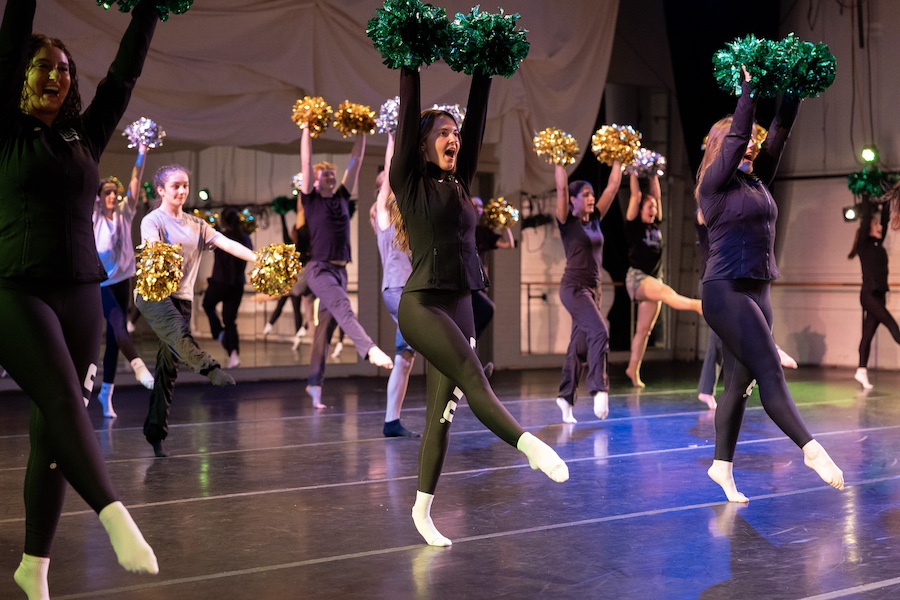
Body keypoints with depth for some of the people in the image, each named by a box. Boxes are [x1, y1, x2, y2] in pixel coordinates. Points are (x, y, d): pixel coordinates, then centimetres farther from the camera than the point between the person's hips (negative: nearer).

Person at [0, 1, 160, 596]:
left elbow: (126, 72, 11)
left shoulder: (85, 137, 13)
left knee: (52, 428, 3)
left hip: (82, 296, 4)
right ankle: (118, 521, -35)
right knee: (63, 403, -22)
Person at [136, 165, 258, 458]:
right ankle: (210, 369, -55)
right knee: (179, 333, -35)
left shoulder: (196, 225, 15)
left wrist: (258, 259, -13)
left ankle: (155, 432, 5)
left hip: (182, 296, 4)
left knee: (168, 367, 1)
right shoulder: (153, 220, 1)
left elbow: (227, 243, 2)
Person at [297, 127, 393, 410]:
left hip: (340, 270, 6)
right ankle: (371, 350, -50)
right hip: (319, 269, -6)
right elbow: (306, 161, -4)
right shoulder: (310, 200, 2)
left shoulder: (342, 198, 16)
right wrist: (307, 129, -7)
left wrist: (362, 133, 12)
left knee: (326, 326, 6)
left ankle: (315, 382, 11)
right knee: (341, 306, -30)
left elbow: (356, 162, 15)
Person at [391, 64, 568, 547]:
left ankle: (422, 511, 11)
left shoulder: (459, 183, 13)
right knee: (473, 378, -26)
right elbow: (408, 113, -6)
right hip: (422, 305, -6)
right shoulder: (409, 182, -1)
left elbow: (477, 116, 11)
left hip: (460, 308, 6)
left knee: (443, 413, 5)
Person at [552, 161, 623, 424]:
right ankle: (599, 390, -26)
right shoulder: (567, 222, -5)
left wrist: (618, 160, 9)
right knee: (599, 331, -23)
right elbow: (561, 187, -16)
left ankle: (566, 397, 14)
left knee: (578, 343, 8)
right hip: (573, 288, -7)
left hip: (593, 289, 7)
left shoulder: (595, 219, 11)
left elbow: (613, 185, 11)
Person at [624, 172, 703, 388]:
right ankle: (698, 305, -62)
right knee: (665, 292, -36)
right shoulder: (634, 226, -1)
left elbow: (657, 196, 16)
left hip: (653, 279, 7)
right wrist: (634, 173, -1)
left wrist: (654, 175, 20)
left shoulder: (655, 226, 13)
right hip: (636, 277, -7)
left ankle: (633, 368, 10)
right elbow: (635, 196, -5)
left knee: (644, 330, 5)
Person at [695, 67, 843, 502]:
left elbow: (780, 132, 10)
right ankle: (811, 450, -14)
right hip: (726, 290, -8)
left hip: (757, 291, 8)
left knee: (739, 381, 8)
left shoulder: (756, 179, 15)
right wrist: (752, 82, -12)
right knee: (770, 371, -12)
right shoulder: (715, 182, -5)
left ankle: (722, 465, 13)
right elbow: (738, 131, -14)